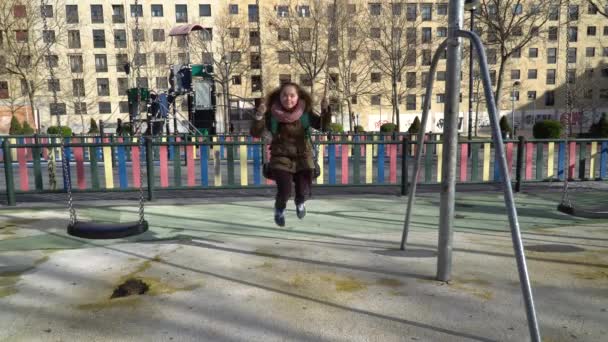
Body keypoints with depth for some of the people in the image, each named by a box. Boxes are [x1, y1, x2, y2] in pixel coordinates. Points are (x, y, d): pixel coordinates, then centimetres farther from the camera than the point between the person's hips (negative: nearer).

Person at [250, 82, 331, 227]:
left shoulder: (305, 113, -8)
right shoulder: (272, 114, -10)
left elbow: (324, 126, -13)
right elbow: (256, 133, -14)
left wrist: (325, 110, -30)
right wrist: (259, 115, -31)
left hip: (302, 157, 1)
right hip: (281, 157, -1)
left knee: (303, 190, -10)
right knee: (285, 191, -16)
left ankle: (300, 203, 32)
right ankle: (279, 209, 23)